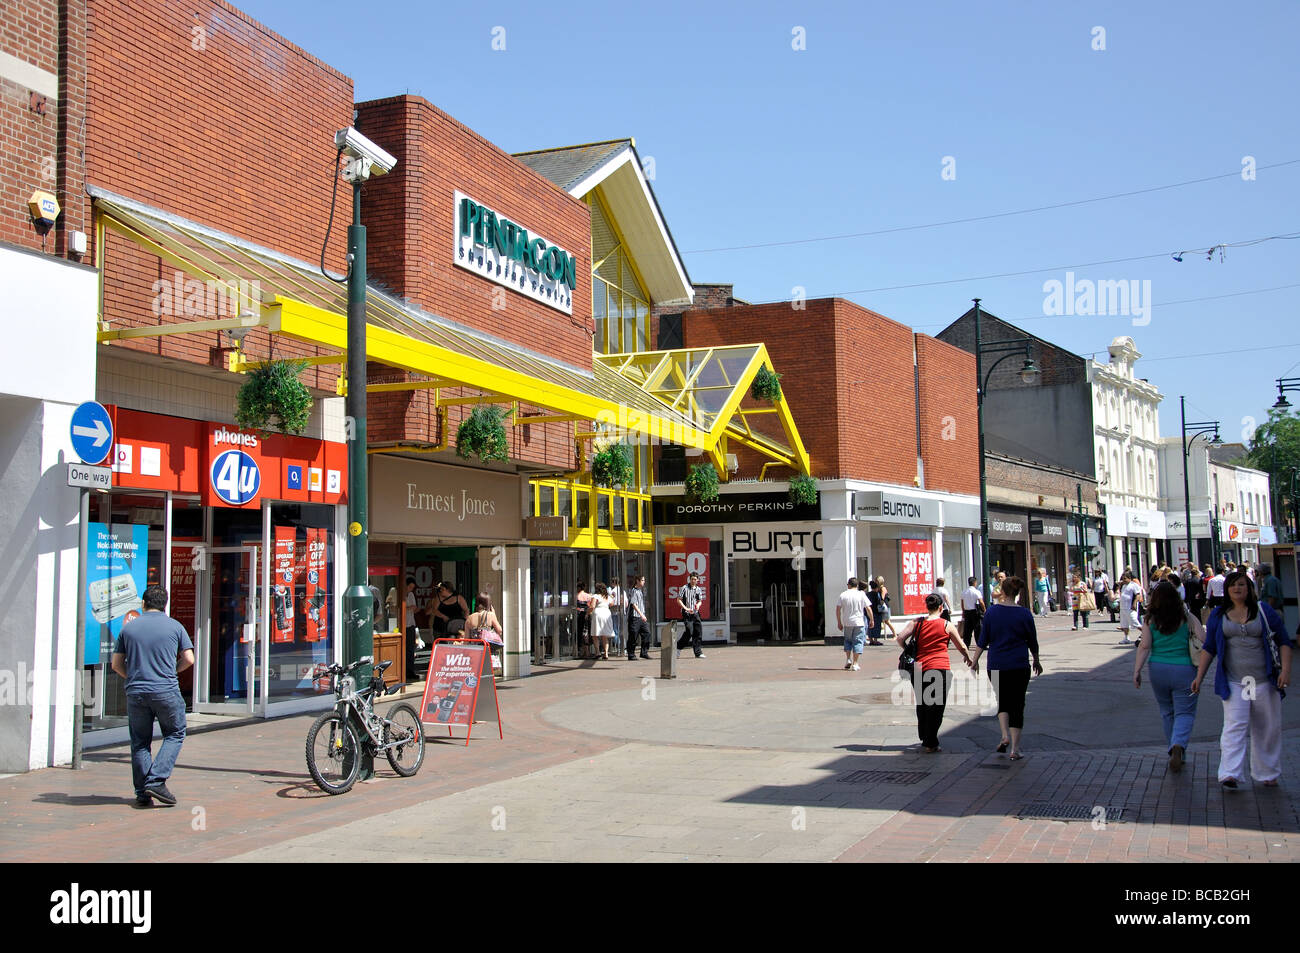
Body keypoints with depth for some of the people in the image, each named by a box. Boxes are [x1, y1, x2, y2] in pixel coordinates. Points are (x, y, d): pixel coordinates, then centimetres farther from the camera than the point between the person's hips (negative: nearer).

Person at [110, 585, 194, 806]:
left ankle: (142, 792, 10)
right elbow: (188, 659, 0)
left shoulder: (129, 628, 6)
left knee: (140, 742, 11)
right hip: (167, 692, -2)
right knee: (175, 734, 11)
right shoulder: (174, 626, 1)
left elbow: (116, 664, 7)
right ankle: (156, 780, -5)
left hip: (136, 692, 2)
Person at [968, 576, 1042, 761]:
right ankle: (1014, 749, 3)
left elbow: (983, 640, 0)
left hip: (996, 665, 1)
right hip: (1019, 666, -1)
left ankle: (1005, 736, 1)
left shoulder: (992, 611, -4)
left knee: (1002, 701, 20)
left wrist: (975, 660, 11)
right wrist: (1036, 661, 22)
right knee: (1017, 704, 5)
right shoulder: (1024, 614, -4)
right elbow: (1032, 641, 6)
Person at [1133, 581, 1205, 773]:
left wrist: (1137, 671, -2)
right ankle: (1178, 745, -23)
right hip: (1184, 670, -2)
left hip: (1158, 670, 2)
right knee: (1185, 712, 2)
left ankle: (1174, 750, 24)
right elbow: (1203, 639, -8)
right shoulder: (1187, 617, -3)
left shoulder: (1150, 620, -2)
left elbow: (1144, 647, -5)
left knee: (1167, 712, 17)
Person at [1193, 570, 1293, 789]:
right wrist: (1199, 676, 5)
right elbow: (1209, 648, 11)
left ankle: (1266, 773, 22)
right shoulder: (1218, 615, 7)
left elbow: (1284, 641, 5)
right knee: (1234, 726, -12)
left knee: (1268, 729, 7)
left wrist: (1285, 670, -7)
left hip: (1265, 680, 0)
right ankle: (1230, 774, -19)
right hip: (1233, 682, 0)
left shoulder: (1264, 611, 3)